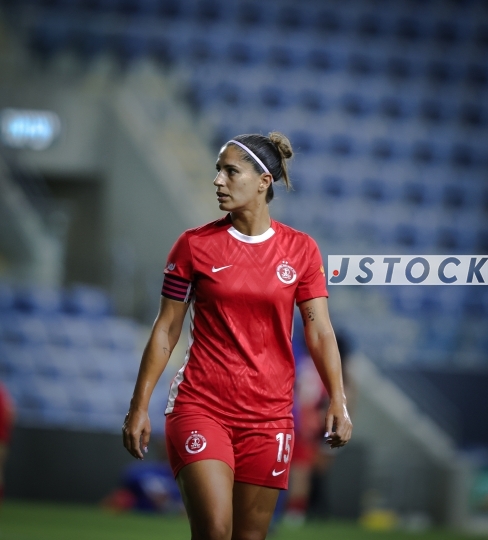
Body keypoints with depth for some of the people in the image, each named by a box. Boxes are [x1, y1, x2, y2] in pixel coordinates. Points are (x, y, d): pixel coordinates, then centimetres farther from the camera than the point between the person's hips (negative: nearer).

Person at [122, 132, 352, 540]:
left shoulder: (301, 250, 3)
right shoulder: (194, 245, 1)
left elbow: (319, 331, 0)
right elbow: (166, 329, 4)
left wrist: (338, 400, -13)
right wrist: (139, 406, 0)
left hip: (269, 416, 2)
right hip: (200, 408, -2)